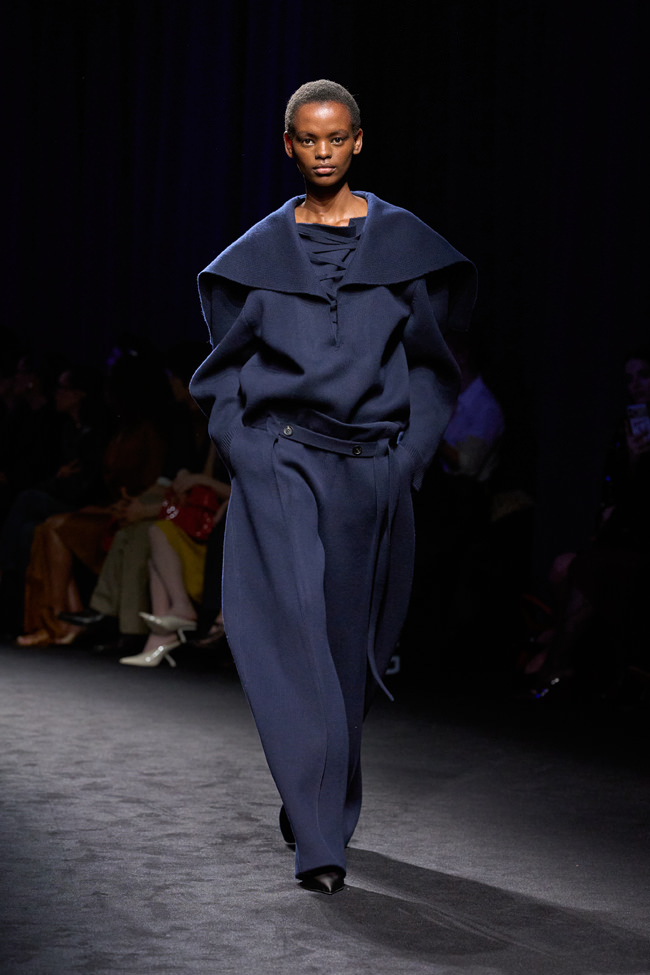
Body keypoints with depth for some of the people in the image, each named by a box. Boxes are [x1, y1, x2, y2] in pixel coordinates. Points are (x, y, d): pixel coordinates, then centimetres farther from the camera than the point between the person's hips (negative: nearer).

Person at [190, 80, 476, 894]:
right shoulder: (261, 251, 6)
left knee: (349, 638, 9)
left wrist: (406, 455, 1)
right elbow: (226, 367, 13)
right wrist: (246, 451, 1)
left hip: (371, 470, 1)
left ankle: (318, 802, 32)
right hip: (282, 466, -1)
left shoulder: (401, 241, 5)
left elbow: (430, 358, 9)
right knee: (293, 629, -13)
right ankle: (319, 838, -14)